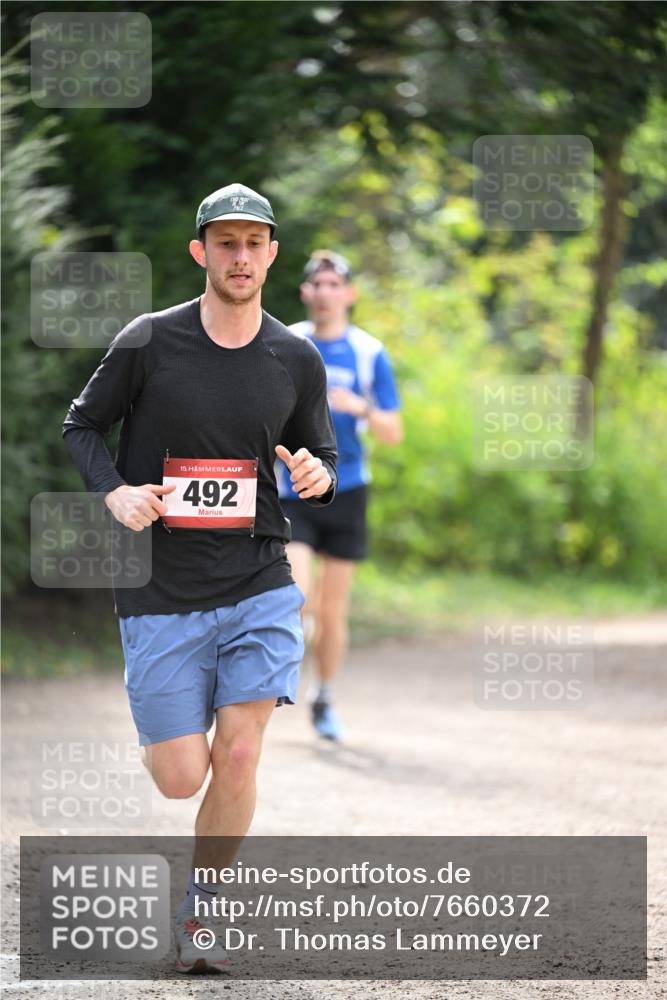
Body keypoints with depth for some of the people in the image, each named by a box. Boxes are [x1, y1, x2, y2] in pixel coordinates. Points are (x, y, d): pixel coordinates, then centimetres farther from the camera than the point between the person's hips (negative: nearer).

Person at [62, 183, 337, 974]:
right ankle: (161, 732, 38)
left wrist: (319, 477, -10)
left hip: (259, 585, 2)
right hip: (160, 594, -2)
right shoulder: (148, 342, -6)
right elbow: (82, 425, 5)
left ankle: (198, 909, 12)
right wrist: (114, 492, -13)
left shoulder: (297, 360, 3)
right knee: (182, 778, -1)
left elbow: (322, 454, 14)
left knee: (239, 756, -9)